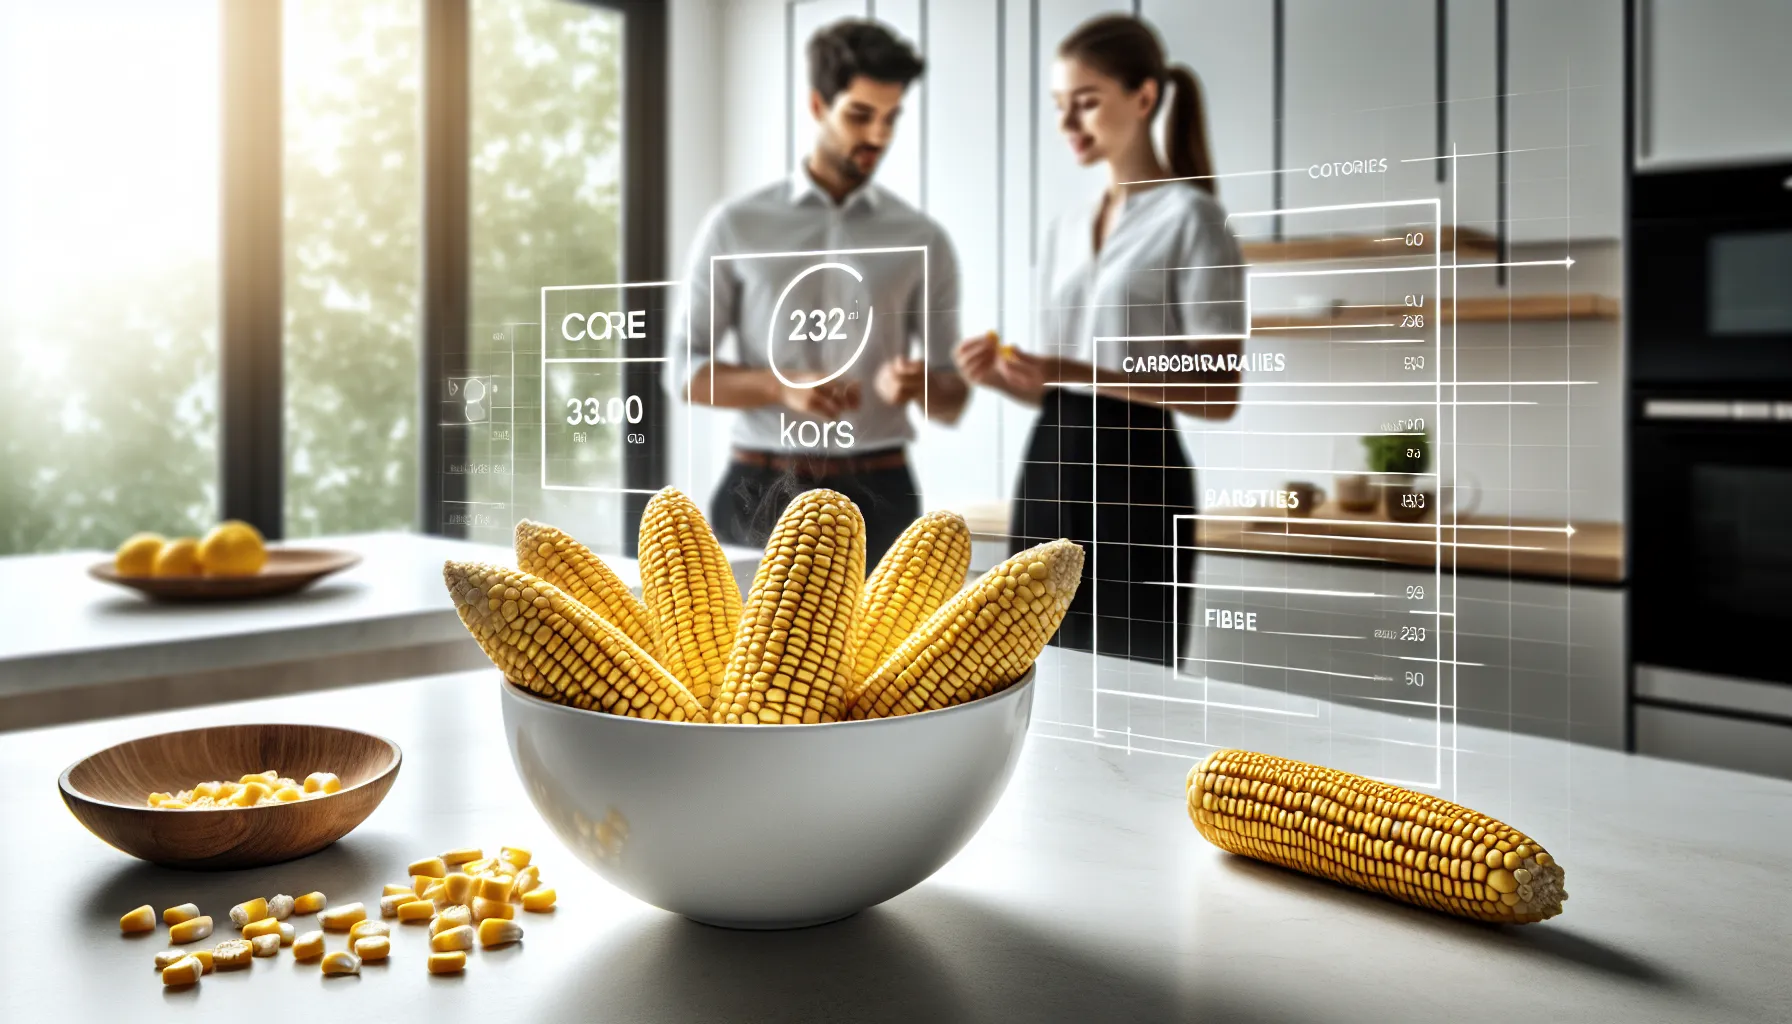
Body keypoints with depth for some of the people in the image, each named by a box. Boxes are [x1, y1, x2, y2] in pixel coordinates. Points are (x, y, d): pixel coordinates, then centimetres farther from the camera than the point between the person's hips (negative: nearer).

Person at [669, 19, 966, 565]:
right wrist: (782, 387, -15)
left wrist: (920, 385, -17)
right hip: (761, 491, 0)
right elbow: (687, 369, 2)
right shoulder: (735, 226, 3)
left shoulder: (922, 239, 5)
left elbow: (953, 400, 7)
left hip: (876, 495, 1)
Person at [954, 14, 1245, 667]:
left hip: (1134, 474, -6)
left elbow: (1219, 395, -11)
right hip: (1049, 470, 6)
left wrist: (1084, 373, -20)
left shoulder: (1189, 217, -5)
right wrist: (1004, 376, -3)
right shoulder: (1063, 229, 15)